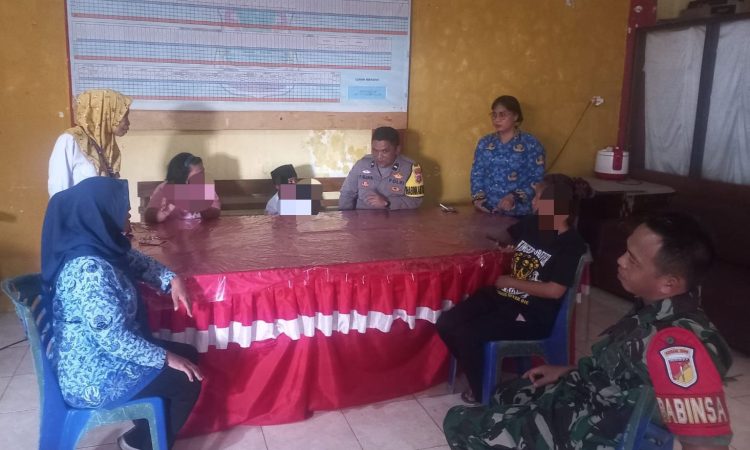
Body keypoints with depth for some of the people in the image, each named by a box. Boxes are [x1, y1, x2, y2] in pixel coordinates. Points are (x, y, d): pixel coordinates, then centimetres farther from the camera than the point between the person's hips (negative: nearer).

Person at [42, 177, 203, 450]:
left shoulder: (96, 245, -1)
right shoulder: (89, 269, -31)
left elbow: (135, 260, 17)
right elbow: (114, 339, -31)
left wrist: (171, 280, 0)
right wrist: (165, 358, -19)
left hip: (100, 355, 9)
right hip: (92, 376, -9)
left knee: (188, 355, 14)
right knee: (188, 381, -4)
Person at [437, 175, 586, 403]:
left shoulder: (571, 245, -12)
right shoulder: (530, 224, 7)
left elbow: (554, 291, -21)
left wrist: (511, 282, -14)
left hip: (531, 316, -7)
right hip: (501, 296, 8)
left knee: (466, 334, -24)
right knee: (445, 323, -7)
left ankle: (482, 391, 2)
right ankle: (478, 370, 16)